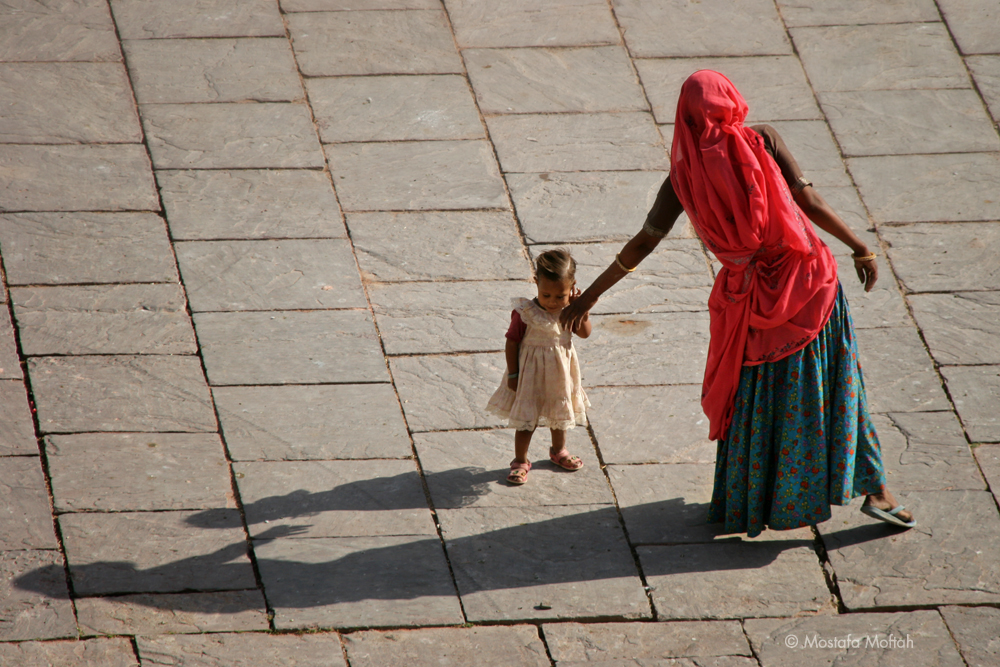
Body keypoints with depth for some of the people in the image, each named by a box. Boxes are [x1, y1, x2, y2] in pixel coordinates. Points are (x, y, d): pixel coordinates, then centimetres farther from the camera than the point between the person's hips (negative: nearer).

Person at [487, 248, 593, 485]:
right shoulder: (525, 313, -24)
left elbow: (585, 333, -2)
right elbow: (512, 341, -16)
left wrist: (582, 311, -20)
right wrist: (513, 374, -13)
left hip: (560, 374, 5)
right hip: (531, 374, -5)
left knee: (560, 414, 25)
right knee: (527, 420, 4)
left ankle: (558, 450, 48)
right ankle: (520, 461, 21)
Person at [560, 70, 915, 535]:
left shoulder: (684, 176, -4)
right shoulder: (762, 142, -8)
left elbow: (642, 244, -2)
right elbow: (808, 200, -10)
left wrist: (589, 296, 5)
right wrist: (860, 248, -2)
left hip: (748, 296, 1)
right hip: (805, 277, -1)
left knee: (752, 399, 17)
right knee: (833, 388, 9)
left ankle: (742, 504, 24)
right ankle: (874, 491, 11)